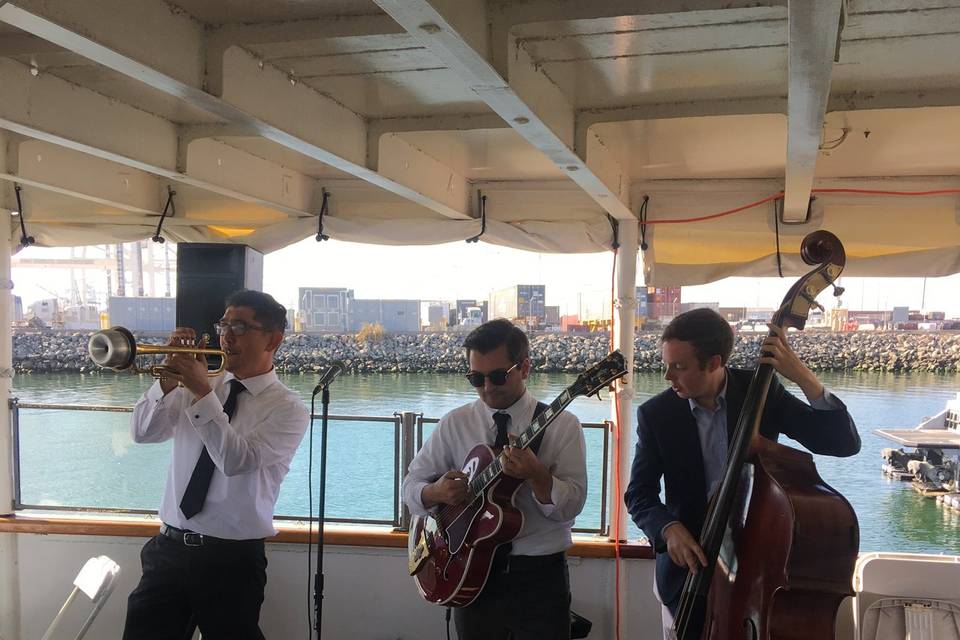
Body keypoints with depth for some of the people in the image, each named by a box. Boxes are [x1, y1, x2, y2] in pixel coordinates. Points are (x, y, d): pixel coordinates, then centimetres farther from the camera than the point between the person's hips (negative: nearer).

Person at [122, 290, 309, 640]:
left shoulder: (289, 409, -9)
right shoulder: (198, 385, 8)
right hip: (168, 546, 5)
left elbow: (236, 460, -21)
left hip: (231, 559, -4)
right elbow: (142, 432, 2)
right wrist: (169, 380, -12)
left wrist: (203, 394, -23)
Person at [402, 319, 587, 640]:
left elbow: (571, 506, -12)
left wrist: (536, 475, -30)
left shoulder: (562, 426, -5)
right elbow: (411, 484, 6)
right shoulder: (454, 424, 2)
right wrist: (436, 492, -15)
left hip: (539, 576, -2)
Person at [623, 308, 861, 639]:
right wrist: (669, 528, -24)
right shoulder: (656, 414, -10)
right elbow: (639, 494, -4)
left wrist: (804, 377, -27)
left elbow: (845, 442, -14)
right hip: (689, 562, 1)